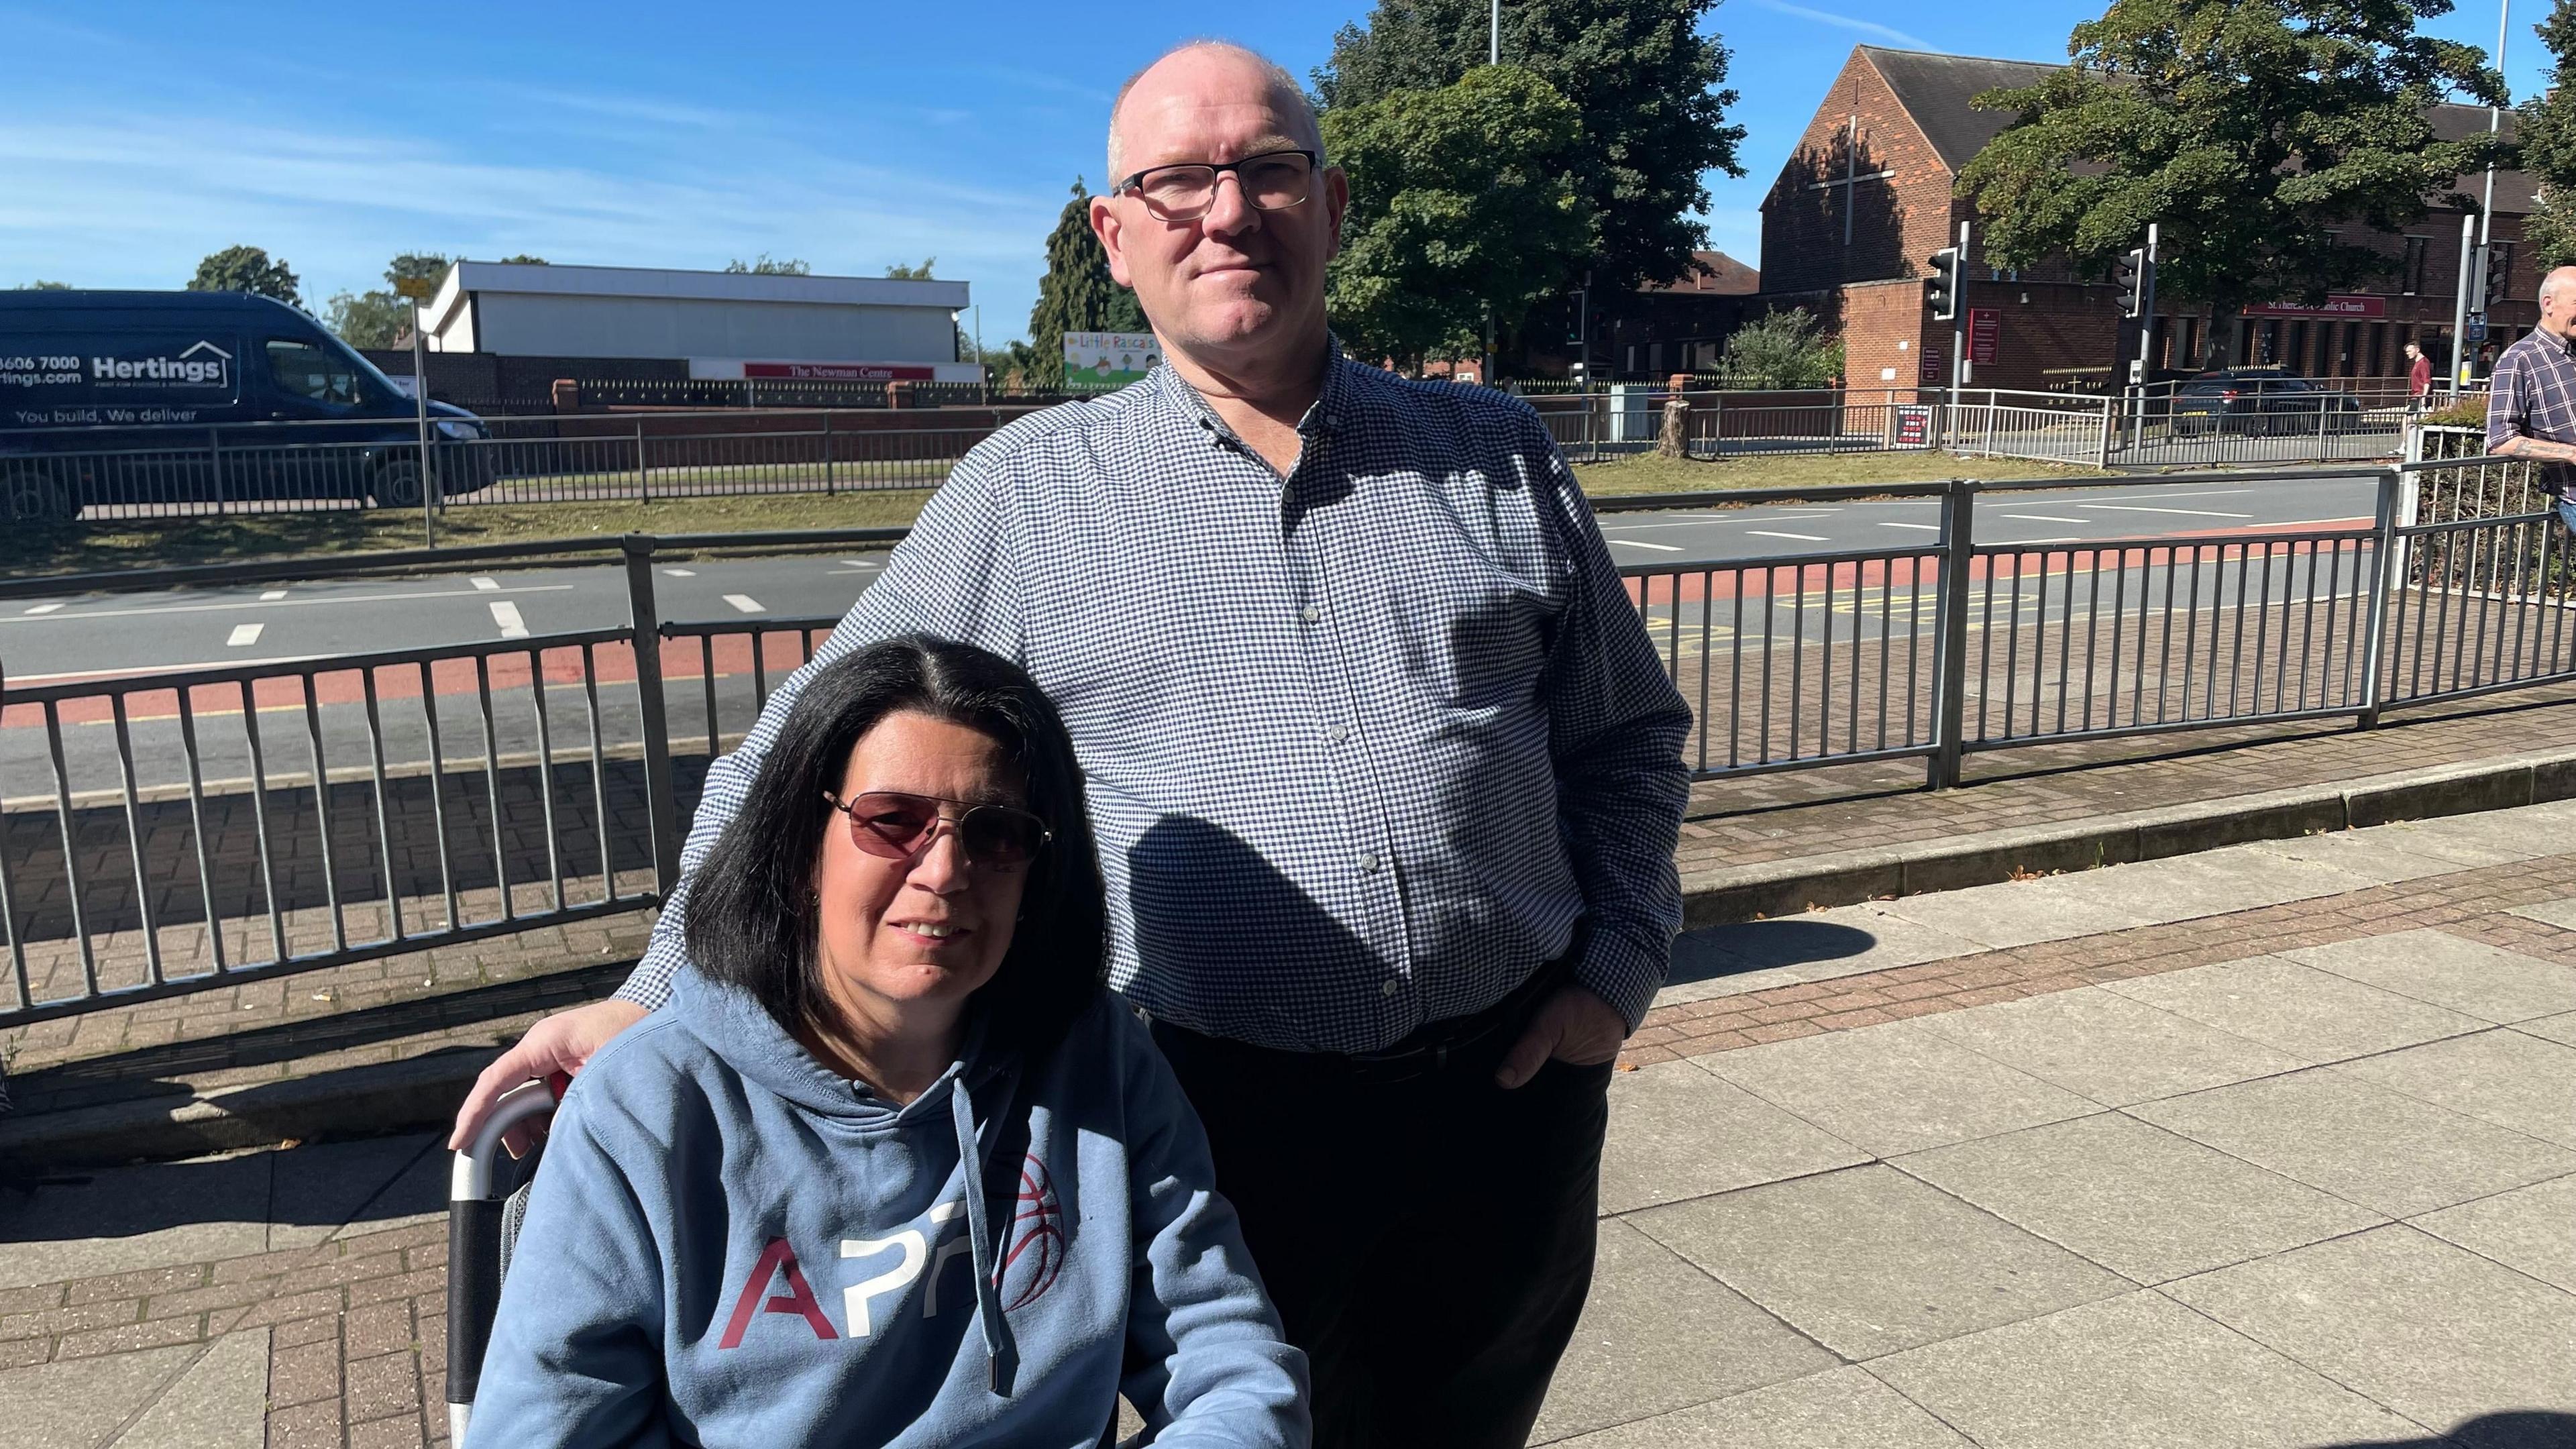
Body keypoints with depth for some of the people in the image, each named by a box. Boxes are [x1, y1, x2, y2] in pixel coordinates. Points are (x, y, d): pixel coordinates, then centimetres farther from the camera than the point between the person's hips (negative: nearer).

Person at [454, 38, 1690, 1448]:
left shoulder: (1496, 457, 4)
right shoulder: (1027, 492, -2)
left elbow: (1628, 739, 11)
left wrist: (1615, 966, -1)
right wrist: (657, 999, -5)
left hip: (1508, 1083, 3)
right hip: (1221, 1109, -2)